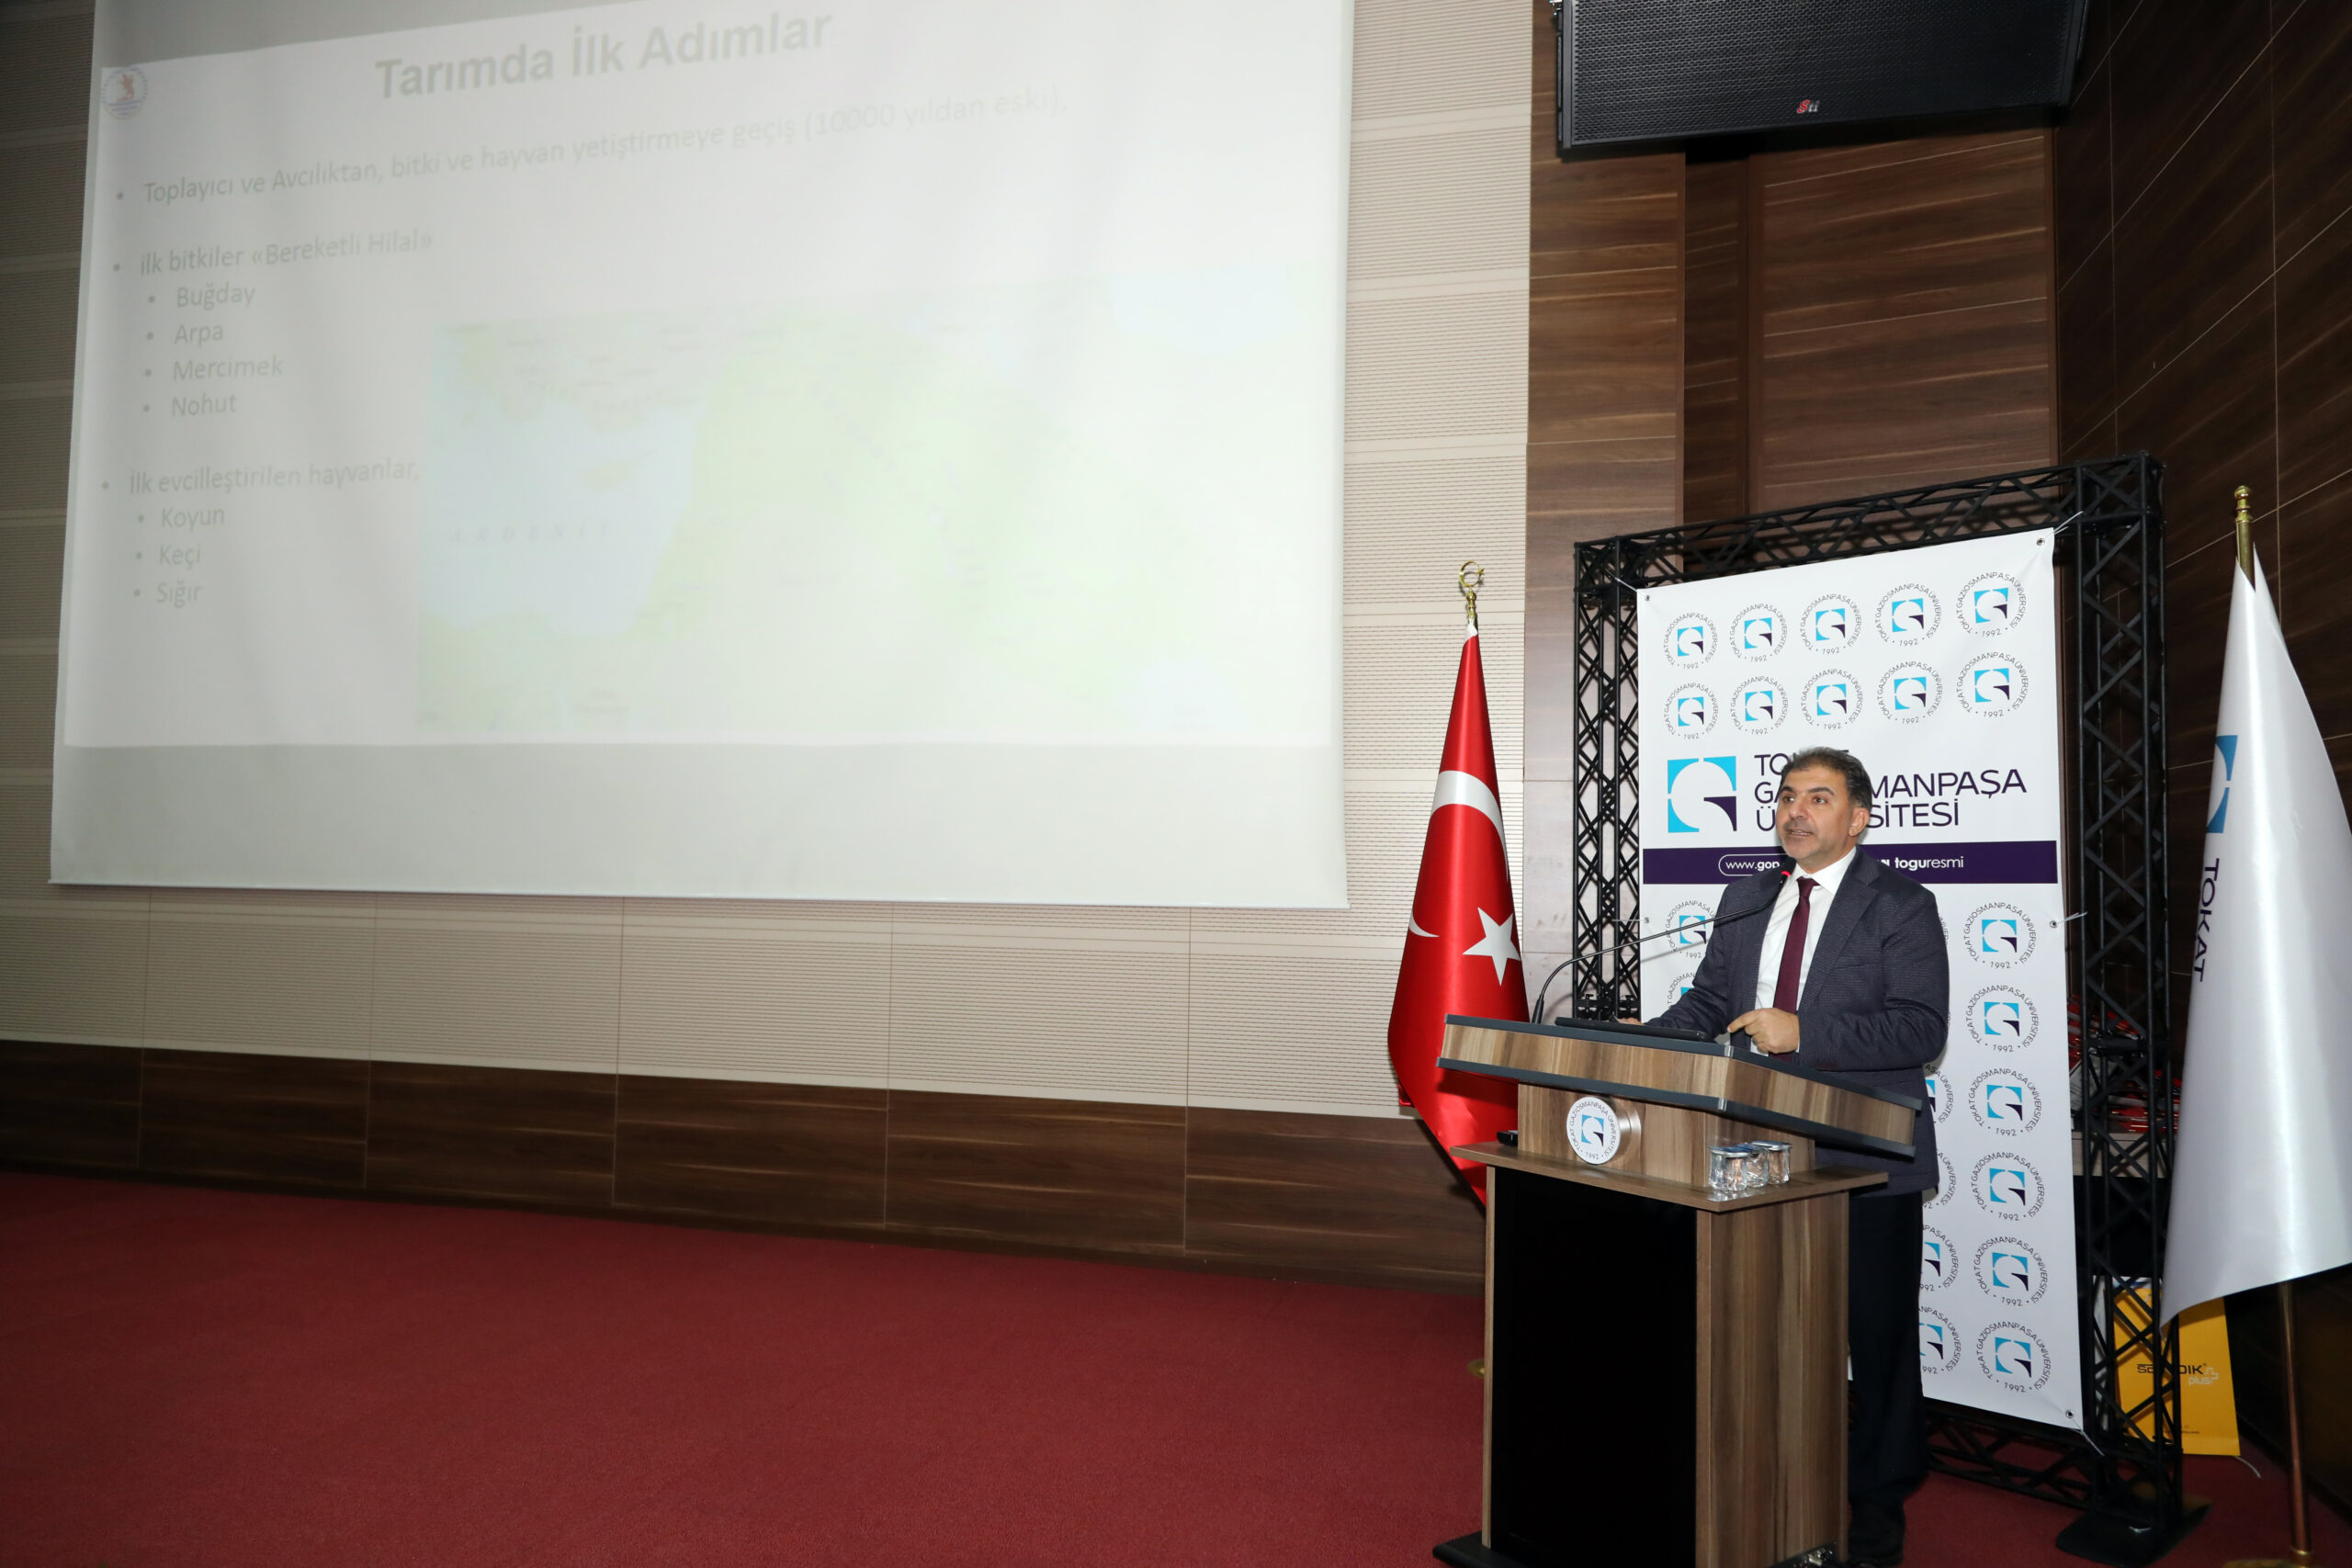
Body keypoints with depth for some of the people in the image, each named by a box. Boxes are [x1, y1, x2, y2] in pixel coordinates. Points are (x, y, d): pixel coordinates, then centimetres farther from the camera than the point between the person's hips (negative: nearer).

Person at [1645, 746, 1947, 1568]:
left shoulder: (1901, 905, -5)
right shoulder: (1744, 900, 12)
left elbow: (1921, 1026, -16)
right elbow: (1709, 1001, 13)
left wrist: (1805, 1032, -25)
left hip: (1865, 1165, -5)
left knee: (1877, 1337, 8)